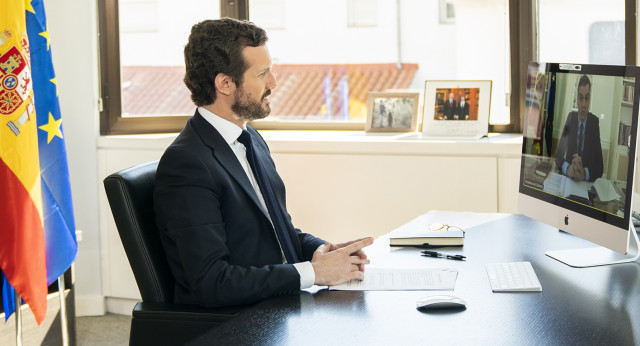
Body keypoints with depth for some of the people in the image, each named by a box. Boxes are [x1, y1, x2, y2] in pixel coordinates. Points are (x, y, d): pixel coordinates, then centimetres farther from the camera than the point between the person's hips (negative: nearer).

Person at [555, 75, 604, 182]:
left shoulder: (595, 122, 0)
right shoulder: (570, 117, 4)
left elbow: (600, 166, -4)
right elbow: (558, 155, 1)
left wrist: (585, 173, -24)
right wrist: (568, 169, -20)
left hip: (587, 183, -1)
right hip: (568, 180, 1)